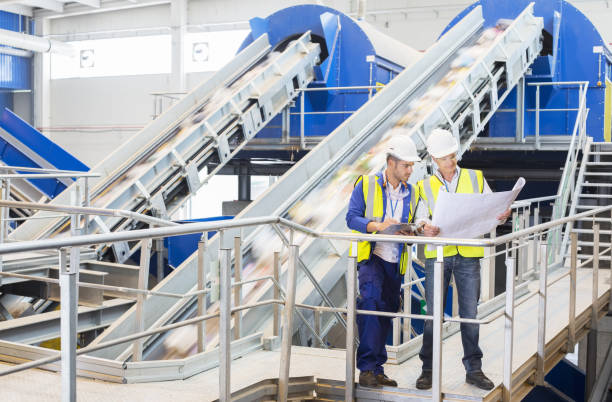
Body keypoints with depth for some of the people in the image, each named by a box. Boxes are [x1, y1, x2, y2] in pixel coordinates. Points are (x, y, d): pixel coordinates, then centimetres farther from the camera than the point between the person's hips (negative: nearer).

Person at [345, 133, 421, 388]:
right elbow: (352, 217, -5)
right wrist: (377, 225, -22)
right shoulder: (366, 185, 0)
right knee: (371, 301, -23)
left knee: (386, 312, 8)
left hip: (395, 262, 5)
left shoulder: (412, 193, 13)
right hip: (371, 256, -5)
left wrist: (409, 233, -8)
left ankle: (376, 369, 18)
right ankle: (367, 368, -19)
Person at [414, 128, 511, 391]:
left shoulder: (476, 178, 10)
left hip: (468, 255, 1)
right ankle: (428, 369, 13)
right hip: (437, 254, 0)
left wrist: (501, 216, -14)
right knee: (433, 315, 3)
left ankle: (474, 369, 16)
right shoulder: (425, 186, 9)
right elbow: (421, 217, -1)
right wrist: (425, 227, -24)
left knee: (470, 314, 4)